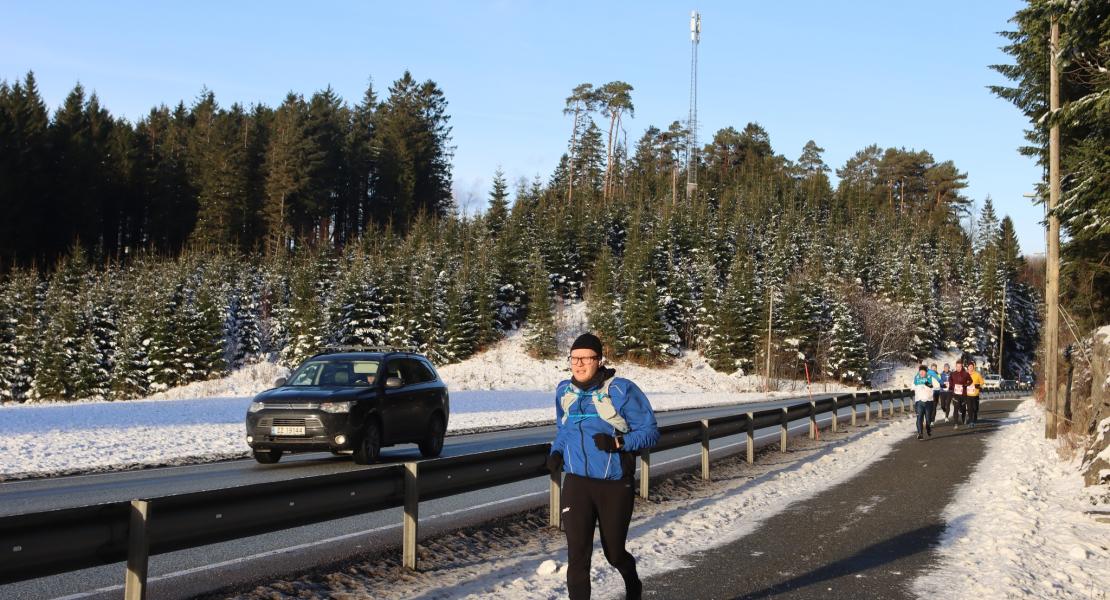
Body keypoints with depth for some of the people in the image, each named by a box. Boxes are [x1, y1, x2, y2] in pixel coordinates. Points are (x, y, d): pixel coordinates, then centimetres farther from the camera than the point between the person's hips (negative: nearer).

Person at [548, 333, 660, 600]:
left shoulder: (622, 390, -13)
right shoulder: (564, 391, 2)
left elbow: (650, 432, -9)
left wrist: (618, 442, -25)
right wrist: (556, 451, 1)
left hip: (615, 485, -2)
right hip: (576, 483, 2)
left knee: (614, 552, 15)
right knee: (577, 554, -12)